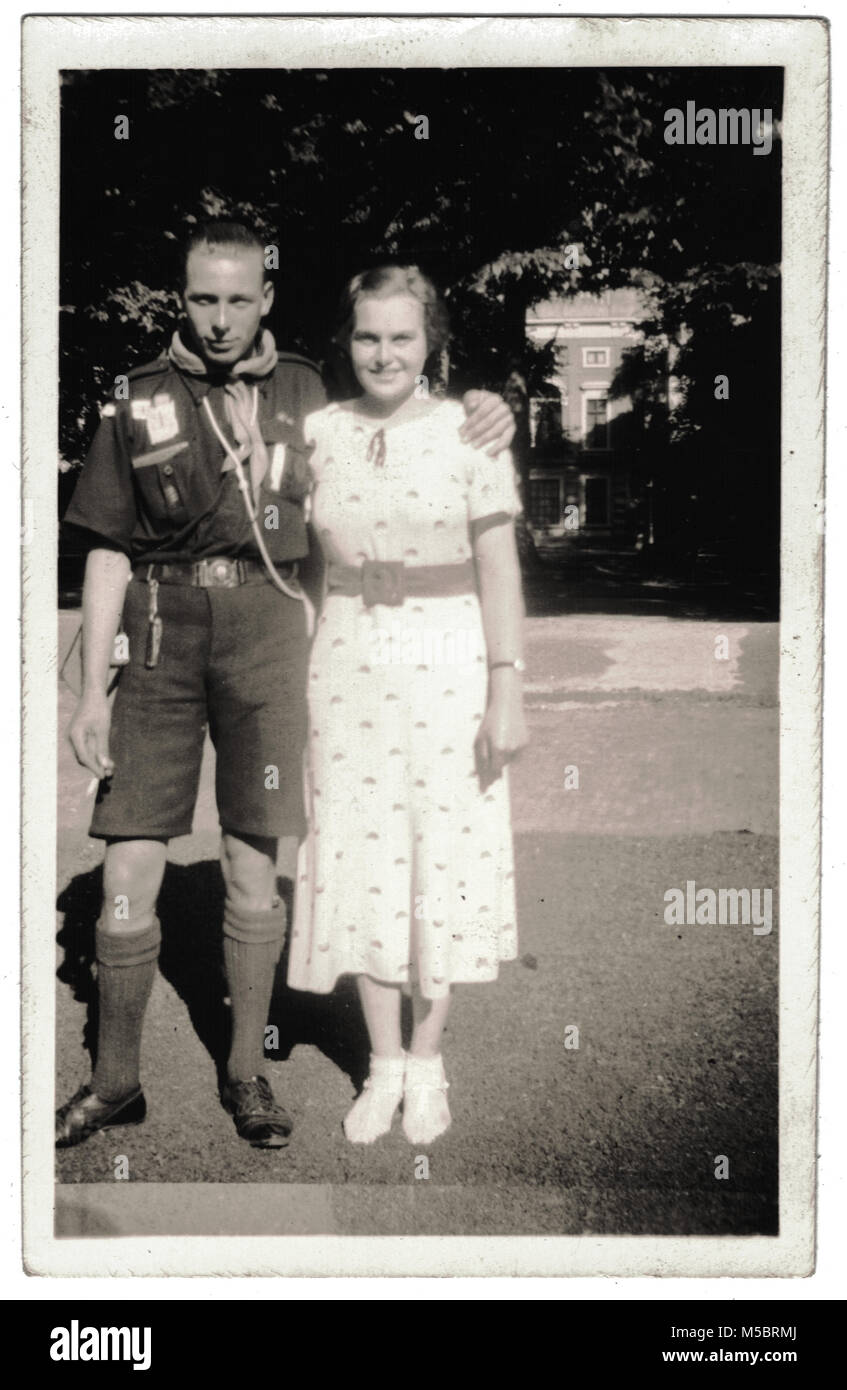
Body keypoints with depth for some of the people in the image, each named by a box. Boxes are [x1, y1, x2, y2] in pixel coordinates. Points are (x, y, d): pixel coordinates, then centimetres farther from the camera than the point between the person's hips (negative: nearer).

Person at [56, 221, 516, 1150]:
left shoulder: (304, 393, 8)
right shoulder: (139, 400, 5)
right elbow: (107, 553, 6)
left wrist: (481, 420, 0)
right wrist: (91, 689, 1)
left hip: (264, 630, 0)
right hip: (162, 634, 0)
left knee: (252, 867, 4)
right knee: (127, 873, -1)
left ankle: (246, 1073, 21)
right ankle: (115, 1081, 16)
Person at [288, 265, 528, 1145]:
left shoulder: (469, 432, -4)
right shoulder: (319, 432, 3)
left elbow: (499, 571, -4)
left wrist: (507, 691, -9)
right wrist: (295, 685, 5)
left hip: (447, 668, -2)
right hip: (348, 667, 2)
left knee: (443, 858, 5)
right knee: (359, 862, 7)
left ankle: (427, 1062, 22)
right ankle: (383, 1062, 22)